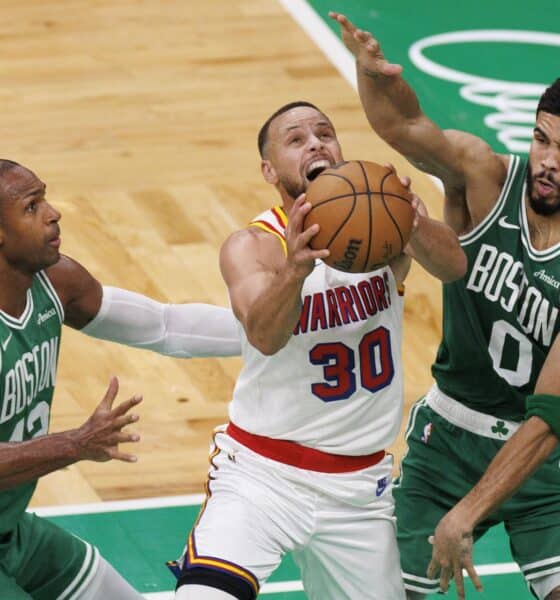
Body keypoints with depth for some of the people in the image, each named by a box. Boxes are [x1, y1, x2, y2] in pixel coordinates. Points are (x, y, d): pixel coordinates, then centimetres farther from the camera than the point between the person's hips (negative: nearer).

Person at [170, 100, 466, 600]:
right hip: (263, 474, -3)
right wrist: (294, 270, -53)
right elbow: (264, 336, -32)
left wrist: (415, 225, -46)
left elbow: (452, 266, -24)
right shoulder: (252, 246, -13)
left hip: (359, 484, 3)